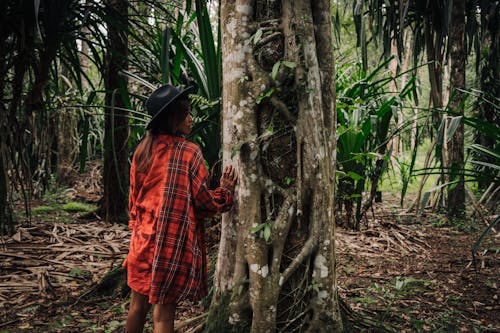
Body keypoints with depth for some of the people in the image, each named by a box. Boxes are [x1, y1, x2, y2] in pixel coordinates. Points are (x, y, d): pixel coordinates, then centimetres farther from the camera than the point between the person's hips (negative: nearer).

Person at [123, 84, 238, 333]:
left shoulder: (143, 151, 4)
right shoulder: (189, 152, -12)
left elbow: (134, 197, 11)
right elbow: (204, 202, -9)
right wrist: (225, 191, 9)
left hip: (143, 238, 5)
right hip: (175, 241, -5)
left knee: (138, 304, 17)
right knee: (163, 311, 1)